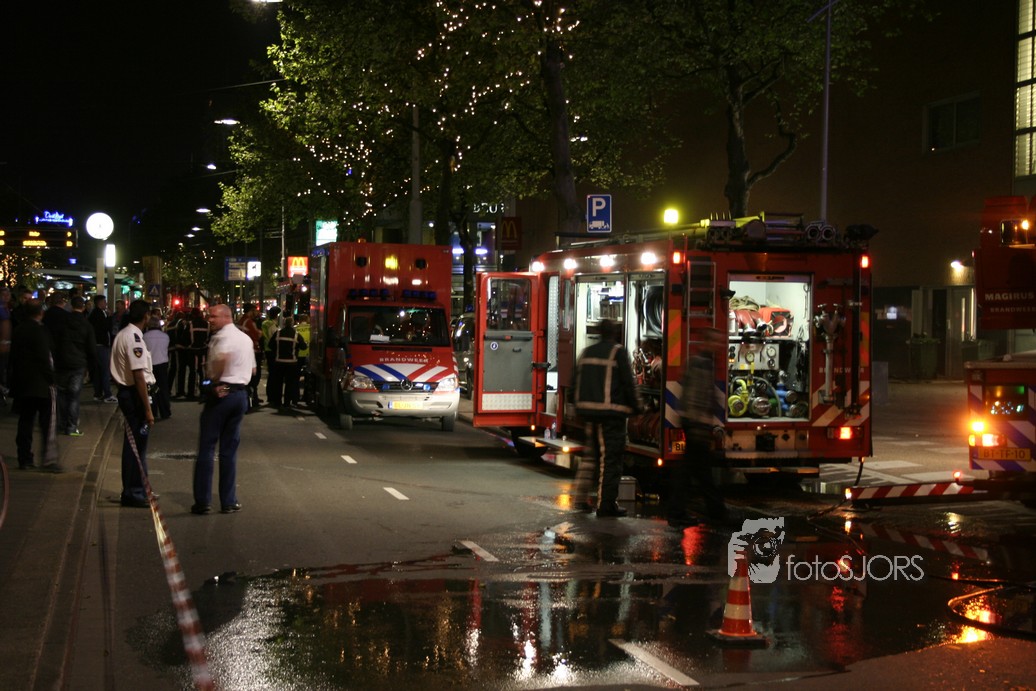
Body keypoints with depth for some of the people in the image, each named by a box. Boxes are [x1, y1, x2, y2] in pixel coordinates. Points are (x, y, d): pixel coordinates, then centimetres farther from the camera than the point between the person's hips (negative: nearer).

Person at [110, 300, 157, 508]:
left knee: (134, 443, 19)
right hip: (135, 395, -10)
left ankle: (135, 489, 29)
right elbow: (139, 375, -21)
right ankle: (134, 493, 3)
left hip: (126, 391, 10)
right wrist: (148, 409, -20)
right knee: (136, 444, -3)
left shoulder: (122, 334, 13)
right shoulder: (134, 338, -18)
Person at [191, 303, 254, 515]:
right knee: (229, 449, 11)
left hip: (221, 392, -7)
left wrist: (215, 380, -20)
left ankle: (203, 501, 0)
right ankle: (228, 502, 10)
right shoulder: (246, 338, 14)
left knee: (207, 448, 0)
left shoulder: (223, 336, -12)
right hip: (241, 393, 7)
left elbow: (222, 357, -33)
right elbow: (252, 369, 21)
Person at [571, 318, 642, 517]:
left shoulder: (586, 352, 13)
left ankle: (583, 495, 13)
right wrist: (636, 406, 1)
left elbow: (576, 384, 14)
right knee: (611, 459, -2)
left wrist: (579, 406, 21)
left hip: (587, 411, 7)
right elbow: (628, 384, -9)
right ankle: (606, 504, -2)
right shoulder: (618, 352, -6)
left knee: (595, 456, 18)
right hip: (611, 412, -6)